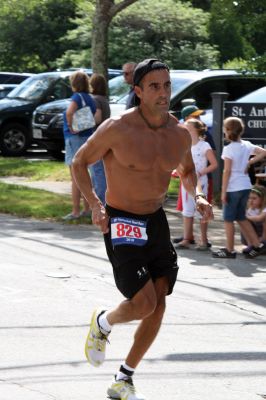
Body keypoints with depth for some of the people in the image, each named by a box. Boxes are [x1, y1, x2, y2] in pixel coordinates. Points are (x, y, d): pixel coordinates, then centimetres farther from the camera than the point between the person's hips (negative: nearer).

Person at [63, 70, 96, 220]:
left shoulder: (77, 97, -15)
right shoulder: (90, 98, 10)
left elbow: (69, 112, -33)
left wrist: (71, 127, -19)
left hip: (75, 139, -8)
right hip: (87, 137, 8)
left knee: (76, 178, -5)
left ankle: (75, 212, -4)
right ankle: (87, 209, 21)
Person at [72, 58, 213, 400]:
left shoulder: (180, 134, -1)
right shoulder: (117, 128, -17)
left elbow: (187, 171, 19)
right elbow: (79, 162, -5)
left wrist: (197, 196, -2)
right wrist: (94, 205, -18)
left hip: (156, 221, 6)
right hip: (121, 224, -6)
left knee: (158, 304, 4)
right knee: (144, 303, -16)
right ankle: (102, 323, 20)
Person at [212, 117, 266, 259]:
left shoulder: (229, 149, -14)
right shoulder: (247, 145, 4)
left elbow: (227, 171, -15)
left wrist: (223, 191, -12)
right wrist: (250, 162, 7)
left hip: (233, 187, -7)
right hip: (245, 186, 7)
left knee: (228, 219, 4)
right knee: (241, 218, 18)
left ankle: (229, 250, 7)